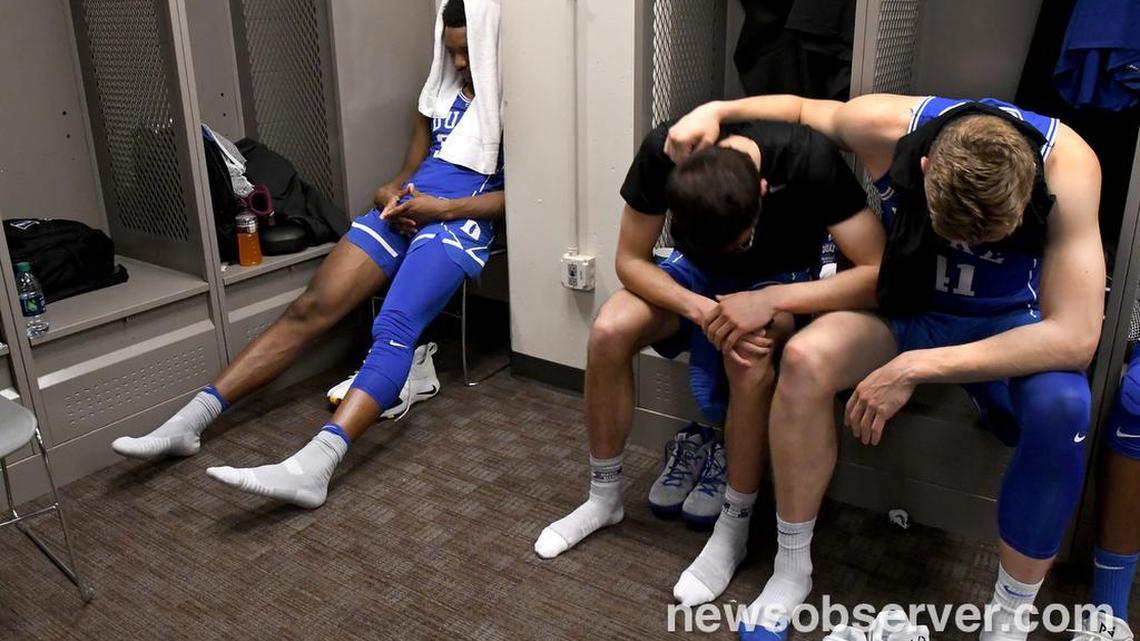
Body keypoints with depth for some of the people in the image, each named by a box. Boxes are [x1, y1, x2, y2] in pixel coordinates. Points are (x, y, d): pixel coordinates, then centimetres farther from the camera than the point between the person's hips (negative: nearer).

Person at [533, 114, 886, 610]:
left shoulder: (808, 159, -33)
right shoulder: (664, 152, -28)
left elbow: (879, 273, -32)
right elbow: (630, 260, -18)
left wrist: (770, 299, -41)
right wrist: (702, 309, -34)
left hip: (782, 278, -2)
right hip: (696, 271, 3)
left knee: (747, 358, -35)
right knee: (609, 331, -24)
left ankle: (733, 530, -13)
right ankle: (604, 497, -2)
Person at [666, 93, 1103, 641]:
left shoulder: (1067, 164, -29)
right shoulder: (888, 126, -24)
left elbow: (1076, 337, -32)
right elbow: (800, 108, 0)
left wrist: (916, 369, -36)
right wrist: (715, 110, -18)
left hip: (1009, 323, -1)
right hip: (908, 306, 1)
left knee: (1063, 405, -35)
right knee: (803, 359, -30)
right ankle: (791, 570, -11)